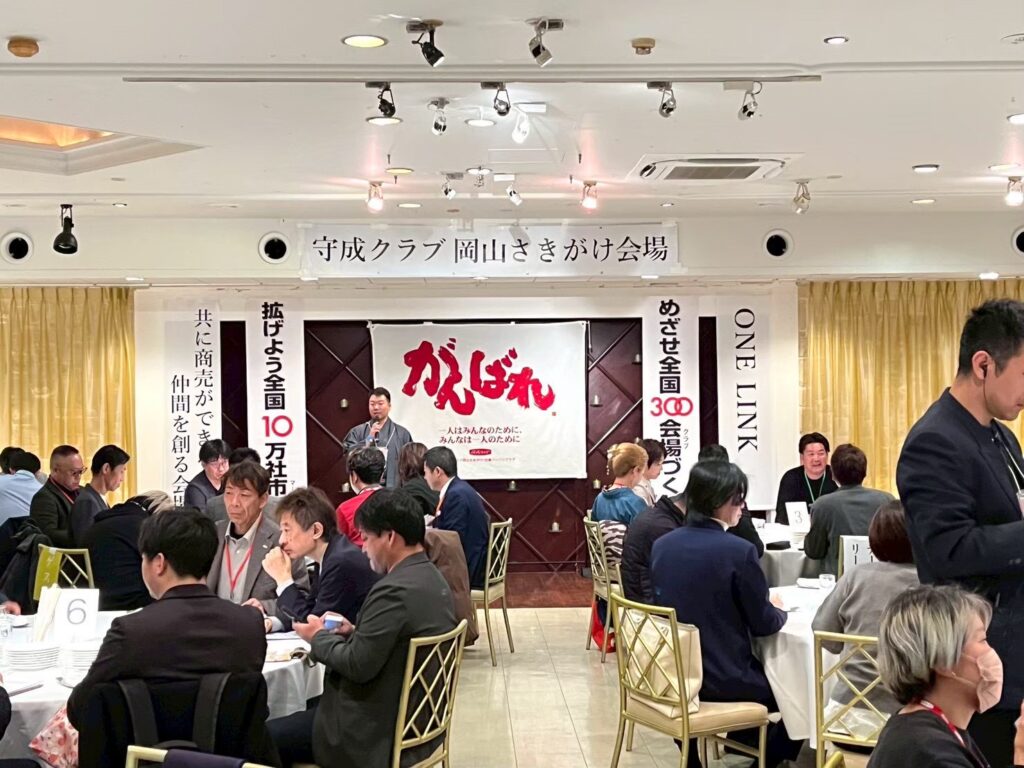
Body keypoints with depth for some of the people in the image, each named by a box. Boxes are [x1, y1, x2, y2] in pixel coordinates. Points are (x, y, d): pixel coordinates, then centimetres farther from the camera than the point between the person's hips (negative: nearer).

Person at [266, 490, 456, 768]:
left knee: (265, 737, -2)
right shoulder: (433, 579, 6)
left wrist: (318, 636, -6)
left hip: (377, 732, -10)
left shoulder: (394, 591, -25)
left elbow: (357, 665, -23)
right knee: (306, 710, 26)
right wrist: (354, 632, 6)